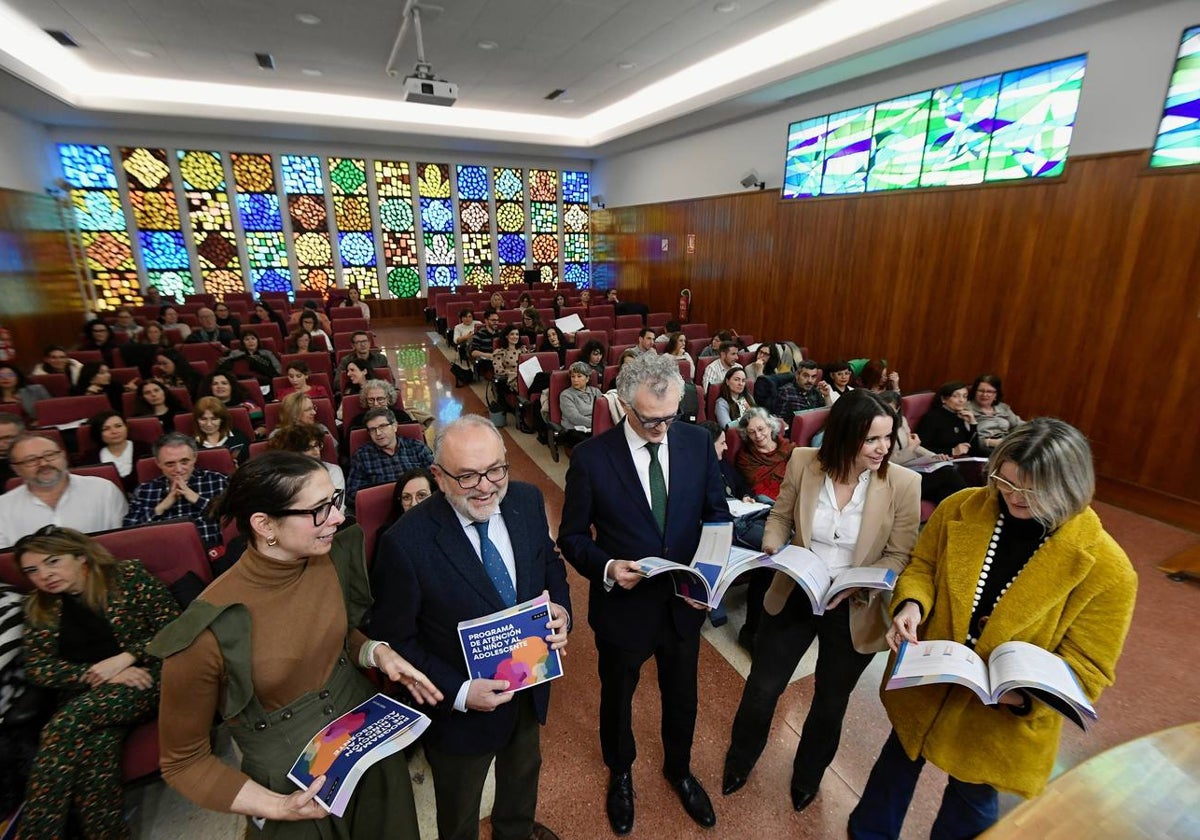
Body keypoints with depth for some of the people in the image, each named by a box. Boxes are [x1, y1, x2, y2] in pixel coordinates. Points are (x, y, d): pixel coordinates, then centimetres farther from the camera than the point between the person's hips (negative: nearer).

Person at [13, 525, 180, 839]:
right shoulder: (40, 609, 12)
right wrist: (97, 673, -12)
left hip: (149, 677, -3)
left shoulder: (128, 575, -2)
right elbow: (36, 668, 5)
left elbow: (175, 629, -5)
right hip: (86, 696, 3)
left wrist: (124, 658, -17)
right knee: (94, 745, -29)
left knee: (65, 725, -27)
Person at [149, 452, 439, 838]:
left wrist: (376, 651, -12)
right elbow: (182, 761, -11)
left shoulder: (334, 557, -15)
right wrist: (275, 807, -19)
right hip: (298, 791, -4)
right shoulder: (208, 633, -28)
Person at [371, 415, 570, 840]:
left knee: (524, 770, 36)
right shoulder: (406, 542, -30)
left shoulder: (528, 501, -16)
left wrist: (561, 609, -18)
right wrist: (458, 692, -25)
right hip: (459, 707, -5)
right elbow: (394, 640, -19)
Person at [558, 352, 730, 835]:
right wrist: (606, 568, -27)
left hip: (685, 603, 3)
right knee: (617, 697, 25)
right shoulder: (591, 457, -20)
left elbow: (717, 513, -1)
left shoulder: (698, 442, -11)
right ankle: (620, 774, 59)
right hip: (623, 606, -2)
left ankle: (679, 768, 60)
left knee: (682, 696, 26)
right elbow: (572, 536, -10)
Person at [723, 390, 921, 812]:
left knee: (831, 702, 24)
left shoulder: (903, 483, -17)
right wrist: (773, 547, -22)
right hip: (793, 597, 1)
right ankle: (739, 761, 49)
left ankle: (808, 775, 57)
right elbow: (780, 516, -1)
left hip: (853, 612, 0)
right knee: (762, 689, 16)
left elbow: (899, 556, -11)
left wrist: (854, 585, -26)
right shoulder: (804, 463, -14)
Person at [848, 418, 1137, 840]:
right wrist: (911, 603, -23)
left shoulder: (1106, 567, -21)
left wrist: (1025, 692, -32)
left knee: (971, 799, 24)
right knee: (899, 761, 28)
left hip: (1002, 721, -2)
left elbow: (1086, 665, -14)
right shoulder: (960, 509, -14)